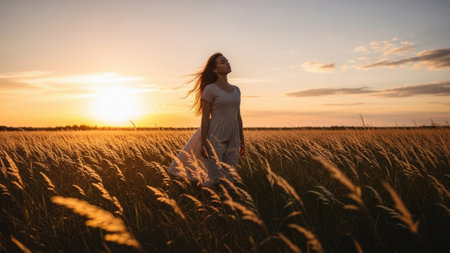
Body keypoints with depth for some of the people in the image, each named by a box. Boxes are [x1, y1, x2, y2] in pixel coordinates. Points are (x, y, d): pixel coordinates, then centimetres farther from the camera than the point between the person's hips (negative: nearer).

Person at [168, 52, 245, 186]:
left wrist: (242, 141, 15)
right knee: (212, 178, -3)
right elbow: (205, 117, -8)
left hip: (232, 140, 6)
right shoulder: (210, 89, -5)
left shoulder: (236, 90, 13)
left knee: (230, 177, 7)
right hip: (215, 136, -6)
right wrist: (203, 144, -13)